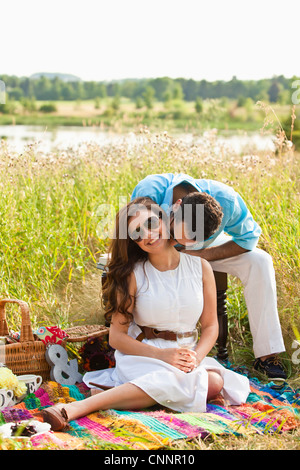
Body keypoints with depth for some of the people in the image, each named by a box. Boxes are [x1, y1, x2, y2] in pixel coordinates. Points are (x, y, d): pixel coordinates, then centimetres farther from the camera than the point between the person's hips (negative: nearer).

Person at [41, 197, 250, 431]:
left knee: (215, 382, -30)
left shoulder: (199, 266, 4)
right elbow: (116, 336, -6)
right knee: (184, 380, -37)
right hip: (141, 353, -4)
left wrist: (196, 357, -13)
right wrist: (162, 355, -20)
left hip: (184, 353, 4)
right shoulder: (133, 274, -4)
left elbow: (210, 326, 8)